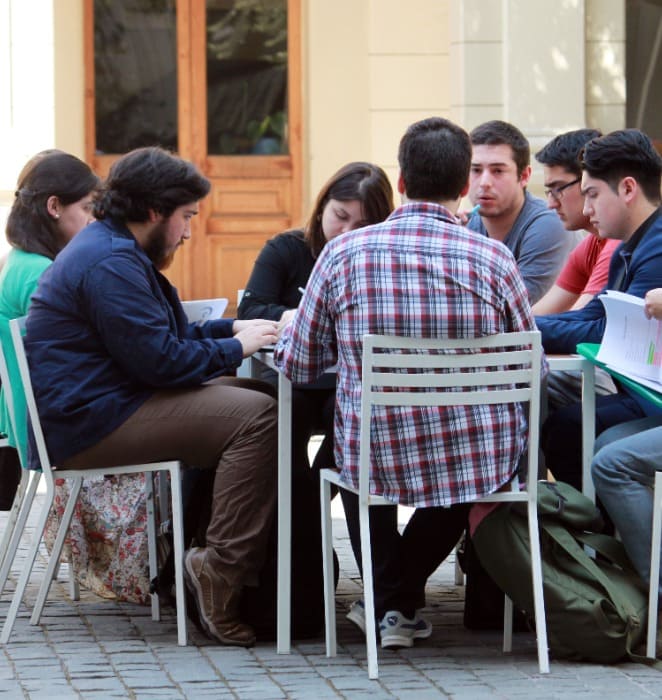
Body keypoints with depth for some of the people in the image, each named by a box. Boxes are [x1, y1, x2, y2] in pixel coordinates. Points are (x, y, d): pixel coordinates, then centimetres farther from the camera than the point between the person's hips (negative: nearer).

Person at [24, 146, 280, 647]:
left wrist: (234, 328, 15)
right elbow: (161, 360, -21)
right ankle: (222, 578, -24)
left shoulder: (111, 250, 19)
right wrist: (236, 347, -7)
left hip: (102, 406, 12)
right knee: (255, 417, -22)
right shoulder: (111, 262, -17)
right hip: (90, 424, -12)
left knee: (260, 398, 10)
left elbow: (162, 336, 28)